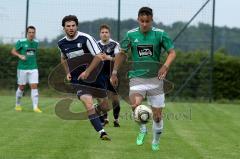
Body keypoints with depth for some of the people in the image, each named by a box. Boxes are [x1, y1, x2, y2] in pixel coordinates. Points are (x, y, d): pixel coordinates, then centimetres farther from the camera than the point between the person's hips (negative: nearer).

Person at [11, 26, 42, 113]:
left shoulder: (36, 42, 6)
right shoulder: (21, 42, -7)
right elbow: (13, 51, -2)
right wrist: (20, 56, -18)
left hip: (33, 68, 3)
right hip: (22, 68, -3)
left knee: (34, 86, -9)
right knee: (21, 87, 7)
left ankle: (35, 107, -10)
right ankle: (18, 105, 27)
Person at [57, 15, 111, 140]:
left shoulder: (85, 38, -13)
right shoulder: (61, 43, 2)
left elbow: (98, 56, -13)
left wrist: (87, 72, -18)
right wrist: (68, 73, 10)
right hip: (78, 80, 1)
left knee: (105, 104, 10)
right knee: (88, 104, -19)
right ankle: (101, 132, -18)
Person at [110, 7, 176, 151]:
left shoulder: (160, 34, -5)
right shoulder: (131, 35, 0)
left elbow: (172, 52, -4)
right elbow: (122, 54, 12)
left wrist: (165, 66, -22)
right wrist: (114, 72, 10)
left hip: (155, 78, 0)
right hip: (137, 78, 0)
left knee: (157, 115, 3)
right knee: (135, 106, -26)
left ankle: (156, 141, 28)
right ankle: (142, 130, 2)